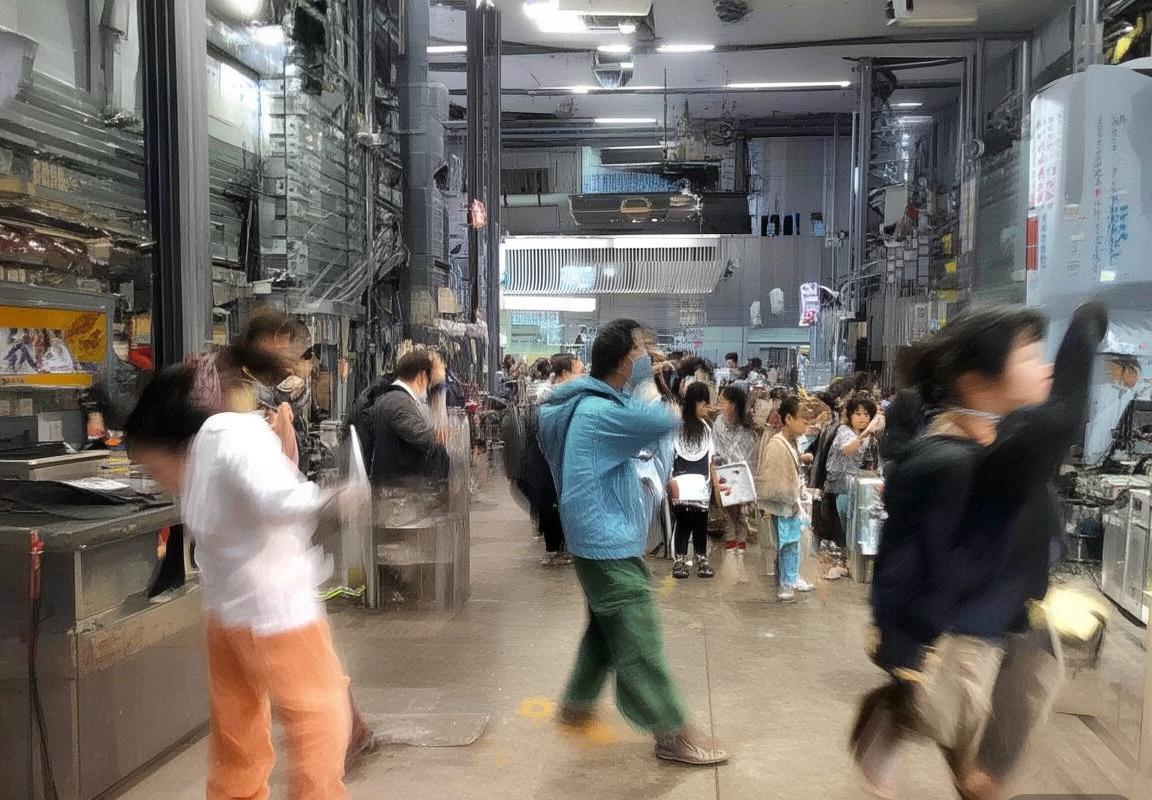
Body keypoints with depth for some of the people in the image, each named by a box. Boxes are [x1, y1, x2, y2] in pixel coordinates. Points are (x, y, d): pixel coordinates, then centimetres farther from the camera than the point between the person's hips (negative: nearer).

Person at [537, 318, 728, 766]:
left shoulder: (593, 404, 10)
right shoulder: (599, 411, -23)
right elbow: (664, 421, -31)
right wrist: (644, 381, -15)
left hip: (604, 540, 11)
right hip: (609, 543, -10)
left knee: (605, 628, 22)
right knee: (638, 640, -2)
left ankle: (576, 705, 36)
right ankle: (672, 733, 8)